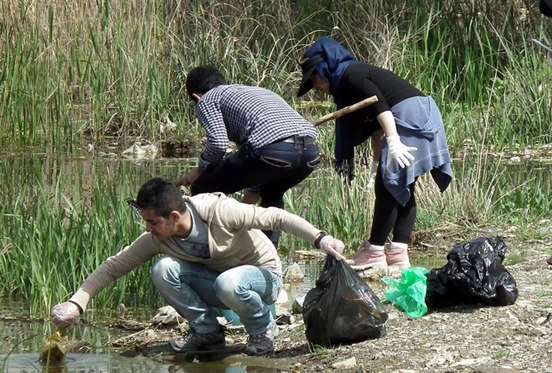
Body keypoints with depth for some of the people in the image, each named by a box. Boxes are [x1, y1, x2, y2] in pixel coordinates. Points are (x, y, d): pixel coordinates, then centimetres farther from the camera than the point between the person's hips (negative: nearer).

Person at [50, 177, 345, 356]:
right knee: (163, 271, -21)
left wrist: (320, 239, -32)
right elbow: (113, 267, -11)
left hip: (263, 276, -5)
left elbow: (274, 217, -25)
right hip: (216, 282, 5)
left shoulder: (219, 212, -29)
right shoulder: (156, 239, -14)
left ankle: (262, 328, -8)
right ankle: (207, 331, -2)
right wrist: (76, 303, -21)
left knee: (228, 283, -40)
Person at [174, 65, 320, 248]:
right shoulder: (258, 91, 39)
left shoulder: (206, 100, 18)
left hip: (271, 149, -7)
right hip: (311, 151, 7)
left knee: (202, 190, 12)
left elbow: (218, 143, -1)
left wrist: (201, 168, 18)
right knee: (272, 195, 38)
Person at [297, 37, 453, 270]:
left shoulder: (350, 75, -5)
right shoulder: (355, 75, 25)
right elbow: (374, 126, 28)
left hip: (410, 114, -10)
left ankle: (375, 251, -2)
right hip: (425, 117, 10)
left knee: (388, 186, -5)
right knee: (402, 189, 9)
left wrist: (393, 141, -29)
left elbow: (380, 105, -20)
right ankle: (399, 252, 6)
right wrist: (378, 162, 27)